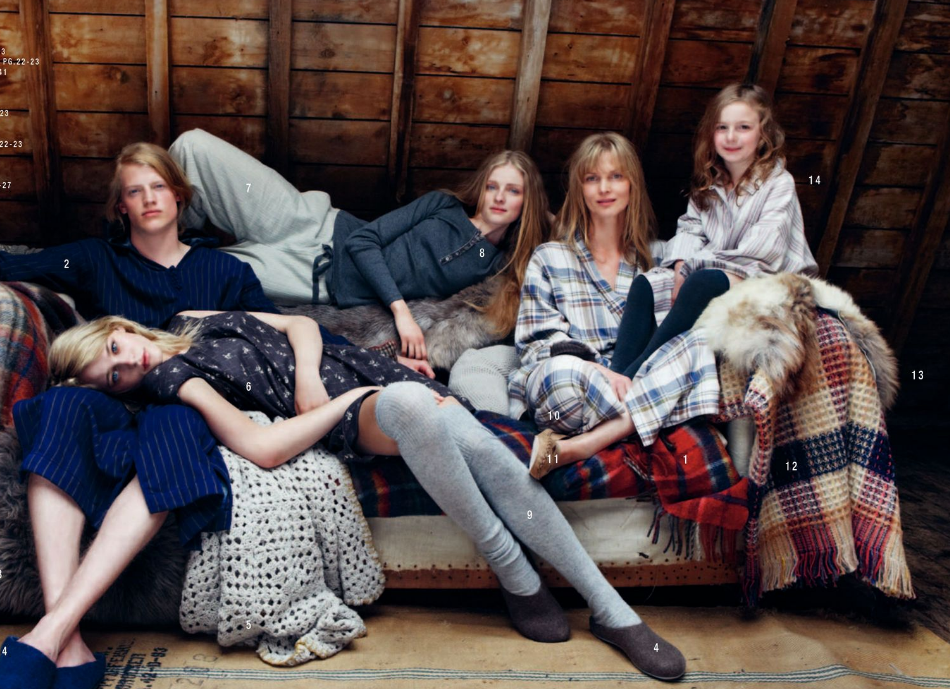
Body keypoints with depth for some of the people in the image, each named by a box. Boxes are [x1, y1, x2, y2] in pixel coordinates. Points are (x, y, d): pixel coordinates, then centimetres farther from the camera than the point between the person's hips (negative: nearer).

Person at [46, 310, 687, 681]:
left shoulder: (192, 321, 20)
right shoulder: (168, 379, -1)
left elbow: (300, 323, 19)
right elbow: (263, 447, -17)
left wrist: (308, 376, -1)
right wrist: (345, 400, -12)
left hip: (360, 367, 6)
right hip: (348, 413, -6)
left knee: (483, 448, -21)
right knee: (411, 404, -40)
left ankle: (614, 611, -11)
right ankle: (515, 576, -21)